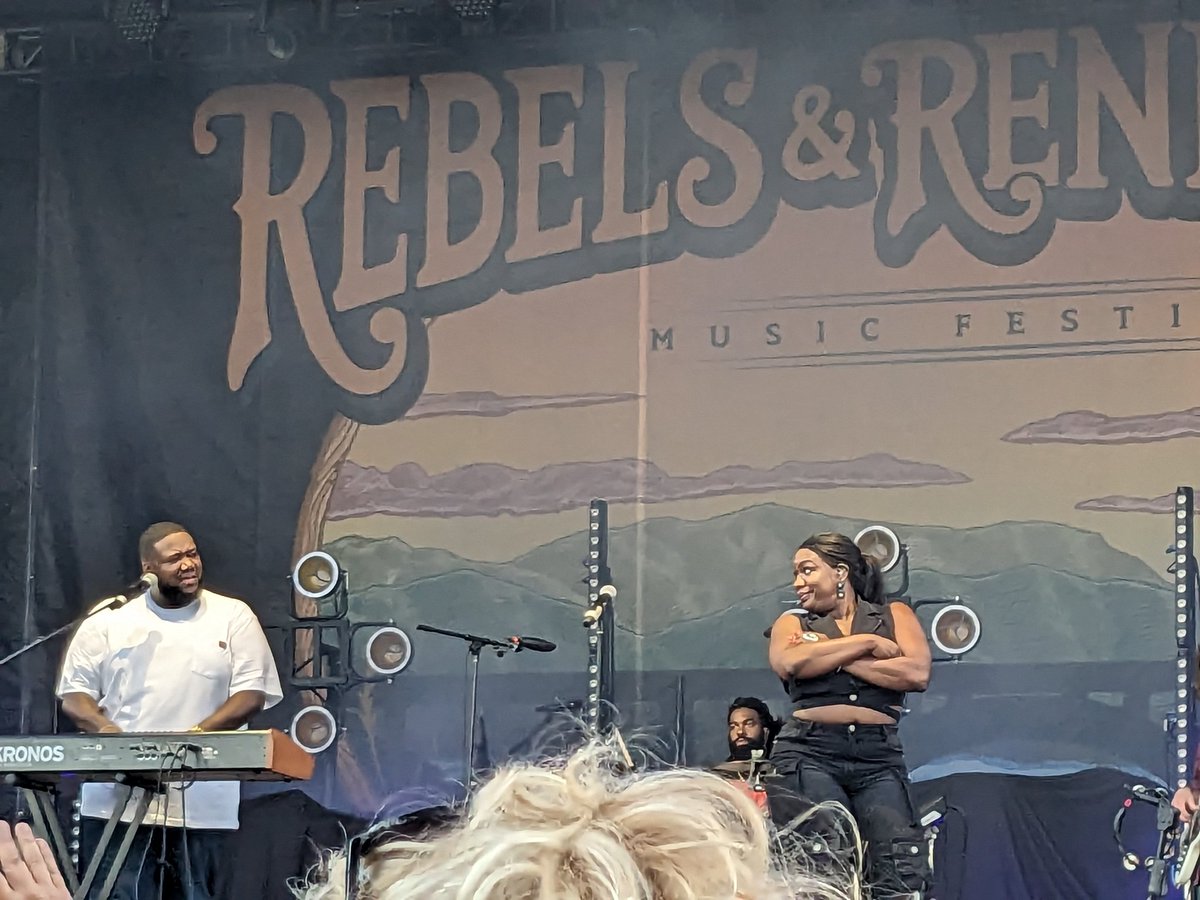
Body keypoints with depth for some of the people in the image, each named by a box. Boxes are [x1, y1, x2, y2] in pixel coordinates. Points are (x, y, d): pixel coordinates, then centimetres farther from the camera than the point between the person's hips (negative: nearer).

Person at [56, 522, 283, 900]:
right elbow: (75, 694, 9)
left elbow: (252, 693, 2)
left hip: (200, 806, 0)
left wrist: (199, 733, -15)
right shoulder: (107, 623, 10)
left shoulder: (233, 617, 8)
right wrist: (107, 731, -13)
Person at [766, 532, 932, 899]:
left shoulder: (893, 616, 15)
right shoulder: (793, 622, 15)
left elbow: (918, 673, -4)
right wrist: (867, 642, -5)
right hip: (811, 754, 0)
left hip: (879, 757, 0)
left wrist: (835, 658, -5)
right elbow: (788, 663, -9)